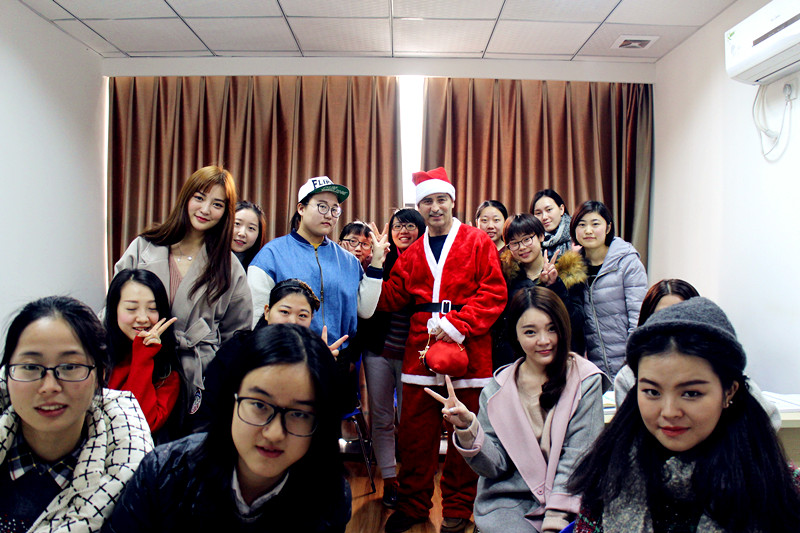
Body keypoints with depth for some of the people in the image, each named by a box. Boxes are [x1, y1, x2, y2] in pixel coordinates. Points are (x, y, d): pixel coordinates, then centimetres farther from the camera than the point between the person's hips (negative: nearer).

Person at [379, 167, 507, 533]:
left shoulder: (477, 242, 2)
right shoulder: (413, 253, 14)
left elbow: (494, 292, -6)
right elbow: (393, 298, 10)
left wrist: (457, 323, -15)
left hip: (467, 352, -3)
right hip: (420, 352, 3)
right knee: (415, 432, 8)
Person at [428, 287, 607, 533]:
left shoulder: (585, 382, -3)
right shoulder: (497, 389, 0)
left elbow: (578, 459, -6)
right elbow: (496, 465, -2)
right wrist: (468, 429, -18)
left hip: (568, 506, 0)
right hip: (507, 501, 1)